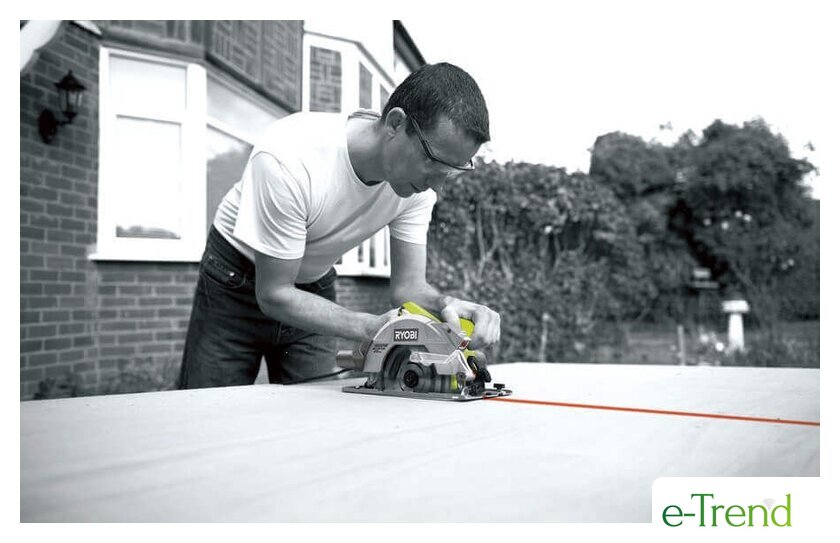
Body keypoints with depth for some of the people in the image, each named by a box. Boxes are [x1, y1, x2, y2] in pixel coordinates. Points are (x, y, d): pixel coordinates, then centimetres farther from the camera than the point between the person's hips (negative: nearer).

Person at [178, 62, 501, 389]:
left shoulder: (422, 178, -19)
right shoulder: (289, 159, -37)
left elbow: (409, 286, -15)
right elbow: (273, 294, -29)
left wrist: (446, 305, -39)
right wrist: (371, 328, -41)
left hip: (314, 287, 4)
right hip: (236, 285, -4)